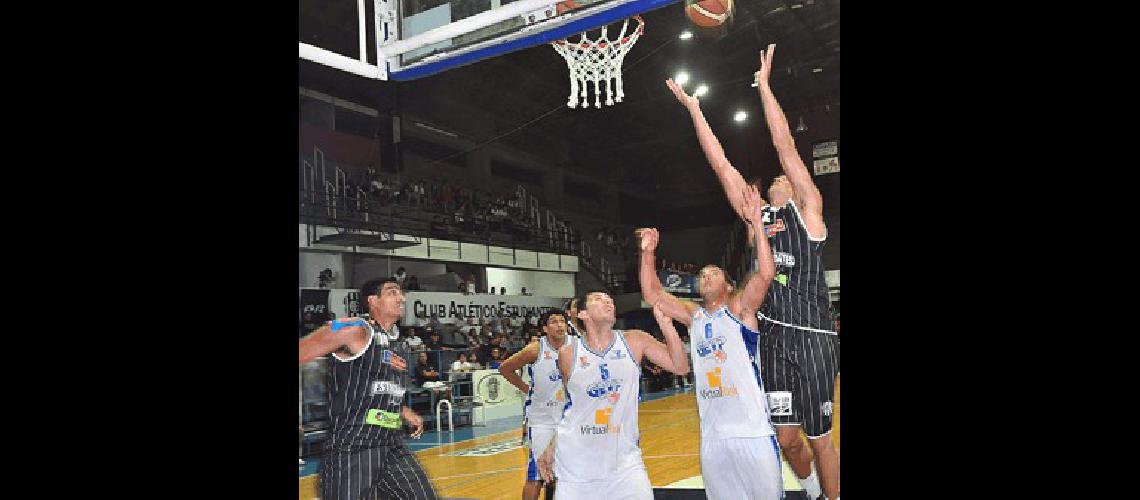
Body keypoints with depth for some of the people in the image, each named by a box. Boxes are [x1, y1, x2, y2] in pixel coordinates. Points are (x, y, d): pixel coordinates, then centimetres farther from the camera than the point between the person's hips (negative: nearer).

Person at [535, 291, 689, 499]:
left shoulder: (635, 342, -1)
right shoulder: (568, 354, -1)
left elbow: (680, 367, -7)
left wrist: (666, 324, -17)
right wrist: (551, 448, 11)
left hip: (624, 457, 0)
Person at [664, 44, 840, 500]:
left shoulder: (808, 208, 4)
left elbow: (785, 145, -4)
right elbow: (721, 164, 12)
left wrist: (764, 84, -2)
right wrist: (693, 108, 11)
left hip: (812, 338, -4)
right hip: (771, 337, 4)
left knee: (819, 437, 3)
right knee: (786, 437, 9)